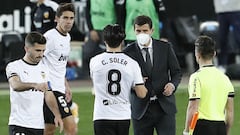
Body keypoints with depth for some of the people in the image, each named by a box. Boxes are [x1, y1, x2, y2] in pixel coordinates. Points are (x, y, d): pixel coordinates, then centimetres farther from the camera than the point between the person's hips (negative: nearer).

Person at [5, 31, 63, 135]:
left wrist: (57, 115, 0)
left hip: (39, 125, 6)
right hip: (19, 124, -6)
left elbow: (48, 95, 15)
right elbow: (15, 85, -26)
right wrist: (34, 85, -45)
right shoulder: (14, 66, -6)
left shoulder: (43, 69, 14)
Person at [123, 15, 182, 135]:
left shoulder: (165, 47, 3)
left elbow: (177, 72, 9)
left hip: (164, 107, 0)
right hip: (141, 108, 0)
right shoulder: (129, 52, -1)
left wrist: (172, 85, -12)